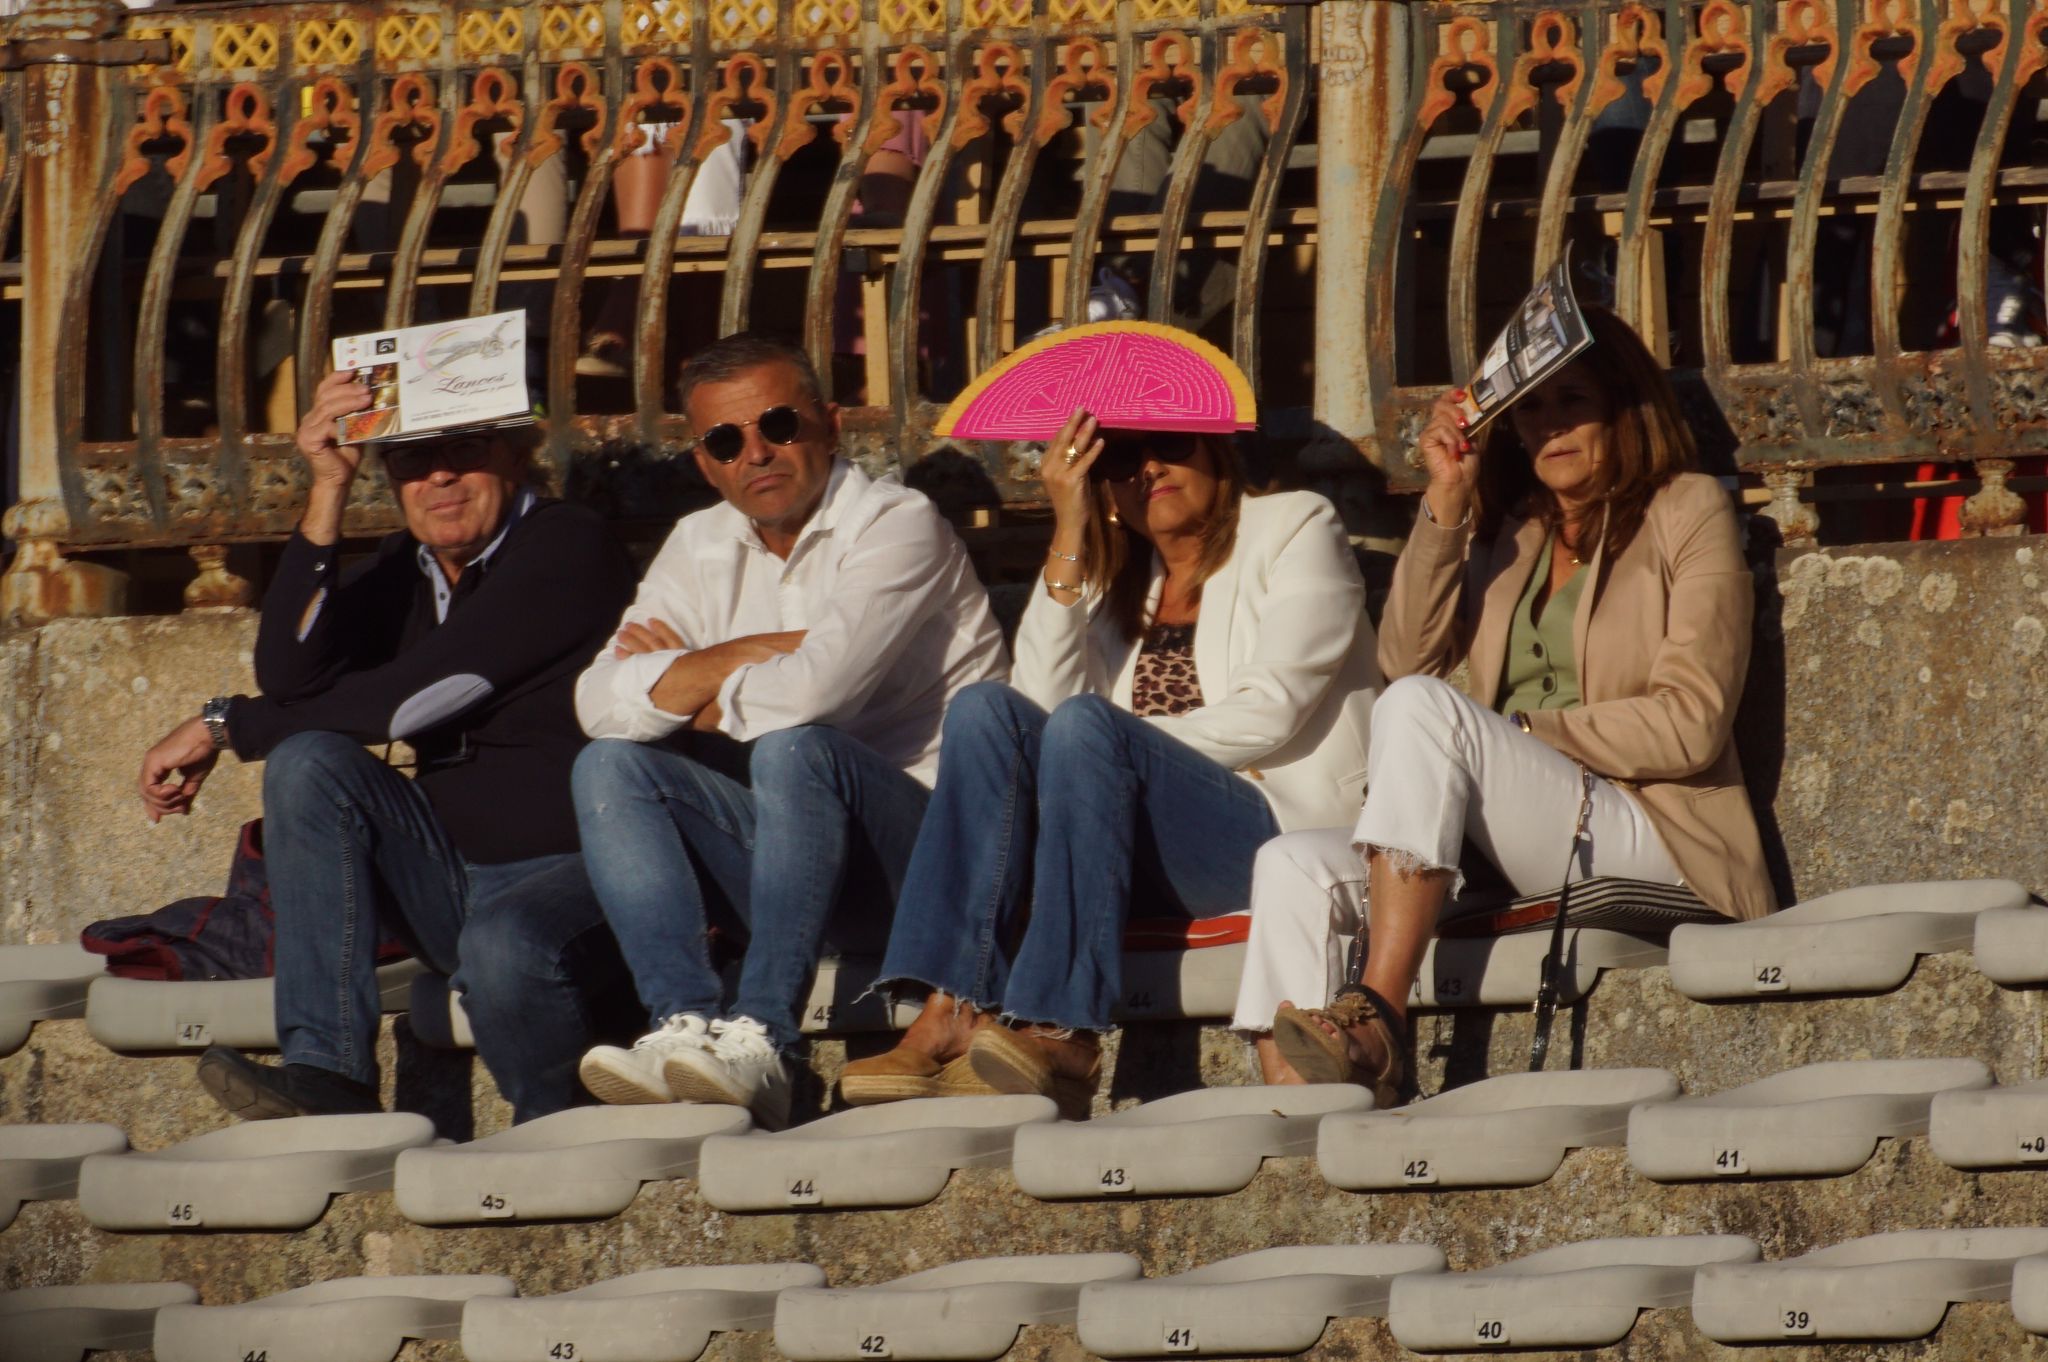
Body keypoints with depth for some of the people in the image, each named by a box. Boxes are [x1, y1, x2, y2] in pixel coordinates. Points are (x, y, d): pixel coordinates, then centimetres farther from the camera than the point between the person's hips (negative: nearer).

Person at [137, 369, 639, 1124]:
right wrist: (327, 495, -12)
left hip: (573, 876, -7)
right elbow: (289, 678, -6)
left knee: (505, 947, -40)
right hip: (451, 881, 7)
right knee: (308, 763, -15)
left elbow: (420, 695, -16)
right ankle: (328, 1075, -22)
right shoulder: (403, 571, 12)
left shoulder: (567, 549, -10)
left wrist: (224, 726, -8)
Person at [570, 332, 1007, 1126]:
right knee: (610, 765, -13)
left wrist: (693, 683, -5)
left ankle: (759, 1045, -41)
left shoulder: (897, 525, -7)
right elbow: (602, 702, -3)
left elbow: (816, 689, -24)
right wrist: (755, 654, -13)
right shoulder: (701, 548, 12)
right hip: (789, 842, 6)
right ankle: (685, 1025, -32)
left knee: (795, 747, -34)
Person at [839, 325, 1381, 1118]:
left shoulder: (1293, 530, 9)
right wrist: (1070, 539, -1)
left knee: (1088, 729, -30)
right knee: (987, 710, -18)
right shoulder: (1117, 583, 23)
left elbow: (1271, 711, -6)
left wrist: (1119, 745, -8)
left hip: (1281, 833, -5)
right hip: (1144, 854, 5)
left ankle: (1060, 1041, -41)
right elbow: (1049, 696, 2)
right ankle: (953, 1016, -34)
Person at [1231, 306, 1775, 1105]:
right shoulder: (1506, 534, 25)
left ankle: (1377, 1023, -38)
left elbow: (1690, 724, -3)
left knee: (1425, 708, -29)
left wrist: (1521, 732, -7)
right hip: (1517, 871, 6)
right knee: (1295, 868, -18)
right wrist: (1445, 504, 4)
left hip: (1649, 844, -6)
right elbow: (1407, 659, 8)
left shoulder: (1687, 515, 9)